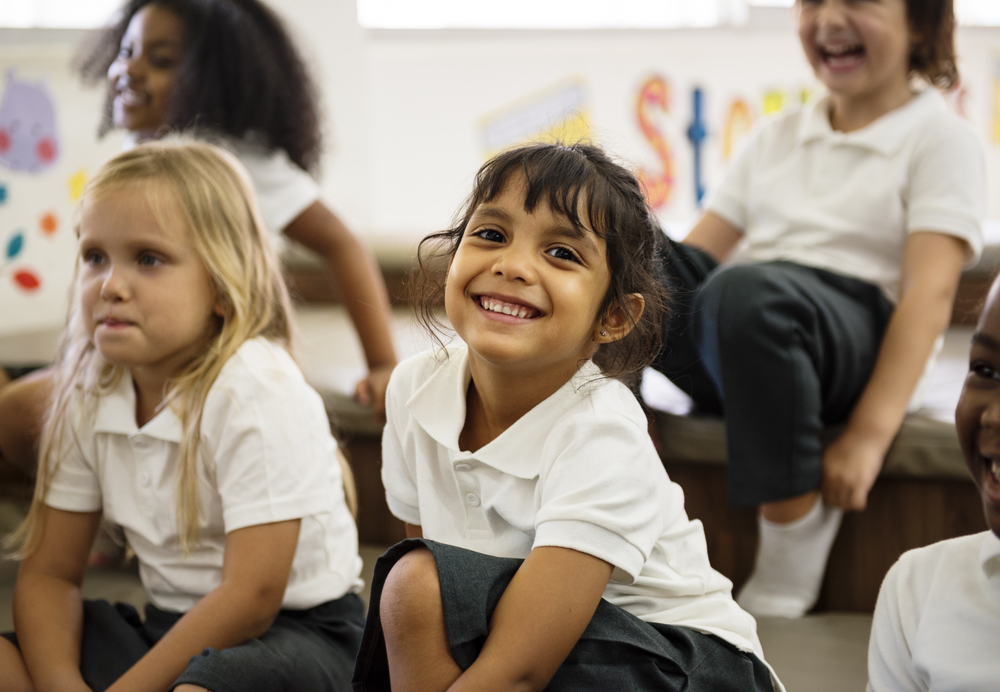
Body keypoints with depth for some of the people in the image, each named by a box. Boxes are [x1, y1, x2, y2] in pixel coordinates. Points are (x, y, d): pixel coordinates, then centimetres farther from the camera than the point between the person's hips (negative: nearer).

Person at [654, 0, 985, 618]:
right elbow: (698, 251, 18)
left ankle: (794, 553, -26)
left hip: (851, 345, -4)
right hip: (722, 355, 5)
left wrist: (870, 432, -19)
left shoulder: (940, 139, 8)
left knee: (750, 291, -39)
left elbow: (930, 292, -6)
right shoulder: (778, 138, 26)